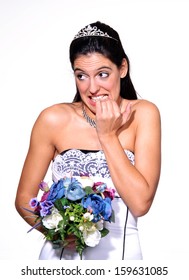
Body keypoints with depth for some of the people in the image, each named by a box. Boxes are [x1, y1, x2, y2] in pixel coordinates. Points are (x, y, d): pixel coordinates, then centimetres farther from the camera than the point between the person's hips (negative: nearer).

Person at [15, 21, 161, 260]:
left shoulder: (143, 114, -9)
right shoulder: (54, 119, -8)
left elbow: (140, 204, -16)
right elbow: (24, 198, -4)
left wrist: (108, 136, -17)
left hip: (120, 252, 0)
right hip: (61, 253, 0)